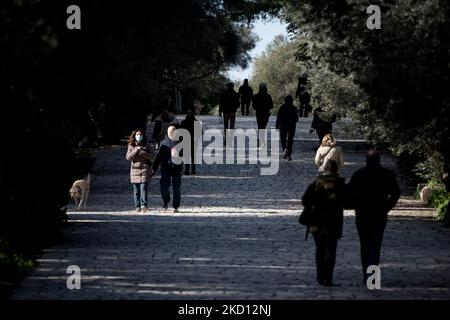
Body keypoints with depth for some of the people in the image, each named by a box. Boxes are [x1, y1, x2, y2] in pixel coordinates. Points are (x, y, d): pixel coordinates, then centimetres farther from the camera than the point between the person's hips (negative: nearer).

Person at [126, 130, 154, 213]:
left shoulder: (147, 145, 7)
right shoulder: (131, 146, 9)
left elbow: (151, 156, -4)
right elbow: (128, 157, -3)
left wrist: (141, 152, -15)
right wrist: (136, 150, -13)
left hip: (145, 169, -2)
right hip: (135, 169, 2)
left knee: (144, 187, -14)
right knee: (136, 190, 3)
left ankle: (144, 205, -21)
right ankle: (137, 206, 7)